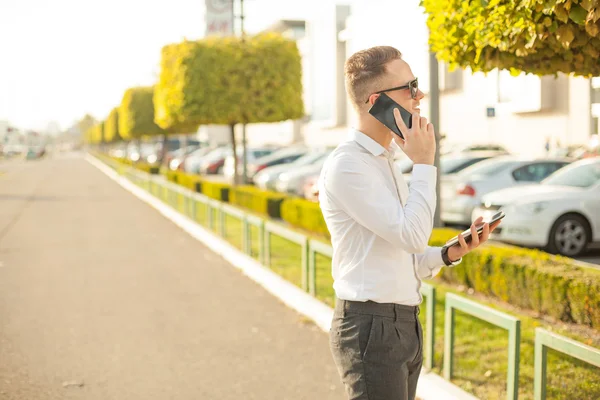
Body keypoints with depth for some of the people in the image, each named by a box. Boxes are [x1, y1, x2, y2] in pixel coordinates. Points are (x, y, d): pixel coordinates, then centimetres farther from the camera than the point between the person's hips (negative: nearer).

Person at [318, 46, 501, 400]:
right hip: (371, 329, -9)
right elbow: (412, 235, -19)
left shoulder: (386, 162, 17)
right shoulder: (347, 165, -14)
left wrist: (451, 253, 2)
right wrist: (424, 164, -12)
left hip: (404, 328, 9)